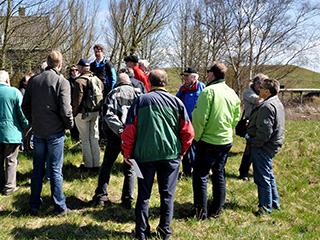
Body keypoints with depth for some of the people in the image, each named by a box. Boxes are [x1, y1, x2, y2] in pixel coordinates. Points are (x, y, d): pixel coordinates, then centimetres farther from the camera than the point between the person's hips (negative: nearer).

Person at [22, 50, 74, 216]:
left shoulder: (33, 80, 3)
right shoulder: (62, 82, -12)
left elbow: (25, 106, 7)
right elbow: (65, 109, -17)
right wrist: (70, 124, 0)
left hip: (38, 132, 4)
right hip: (55, 132, -4)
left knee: (37, 168, 14)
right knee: (56, 169, 3)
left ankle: (34, 205, 23)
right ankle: (60, 207, 11)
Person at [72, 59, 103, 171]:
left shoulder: (79, 81, -14)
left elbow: (77, 99, -16)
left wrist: (74, 112, -3)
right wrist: (99, 108, 15)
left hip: (83, 113, -6)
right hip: (95, 112, 6)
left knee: (85, 140, 4)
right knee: (94, 138, 12)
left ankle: (88, 165, 10)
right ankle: (96, 164, 17)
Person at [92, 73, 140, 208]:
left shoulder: (113, 94, 3)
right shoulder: (137, 94, 8)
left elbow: (109, 116, -13)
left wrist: (120, 130, -17)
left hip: (115, 137, -1)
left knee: (106, 165, 15)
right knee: (130, 169, 12)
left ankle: (100, 196, 16)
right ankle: (127, 200, 10)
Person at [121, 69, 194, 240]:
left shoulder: (140, 101, -1)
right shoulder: (176, 102, 2)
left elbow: (129, 131, -3)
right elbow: (188, 132, 2)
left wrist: (127, 154, 7)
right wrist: (181, 152, 15)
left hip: (144, 155, 0)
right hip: (170, 155, 1)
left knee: (143, 194, 10)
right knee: (167, 194, 11)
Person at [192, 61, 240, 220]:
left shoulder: (208, 91, -15)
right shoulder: (232, 93, 7)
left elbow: (200, 118, -18)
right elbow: (236, 118, 14)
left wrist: (197, 136, -6)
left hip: (208, 141, -7)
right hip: (226, 141, 7)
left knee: (200, 175, 2)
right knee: (219, 174, 17)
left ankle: (201, 212, 5)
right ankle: (217, 210, 25)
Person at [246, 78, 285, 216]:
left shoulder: (267, 106, -24)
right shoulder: (278, 103, 10)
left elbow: (264, 131, -26)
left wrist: (255, 145, -15)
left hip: (263, 148, -11)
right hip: (272, 146, 11)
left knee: (262, 178, 1)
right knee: (269, 175, 22)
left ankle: (266, 207, 13)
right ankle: (274, 202, 34)